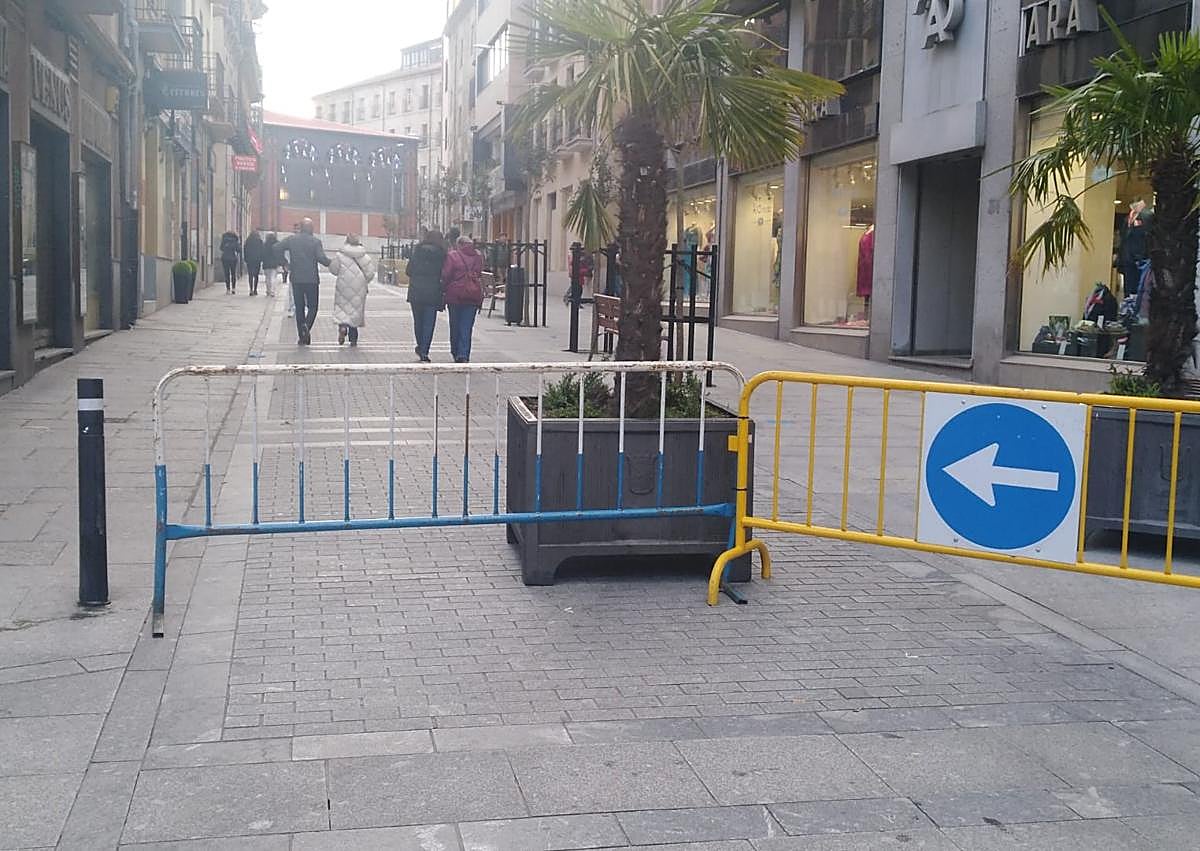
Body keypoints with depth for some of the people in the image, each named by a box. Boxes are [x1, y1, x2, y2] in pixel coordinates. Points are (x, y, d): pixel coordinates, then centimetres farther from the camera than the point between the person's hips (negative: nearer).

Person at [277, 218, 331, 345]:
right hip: (311, 279, -3)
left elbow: (279, 249, -3)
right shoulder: (316, 242, -6)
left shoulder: (291, 239, 4)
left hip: (296, 279, 3)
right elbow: (321, 258, -15)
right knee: (312, 307, 7)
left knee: (299, 307, 10)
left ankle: (301, 337, 9)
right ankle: (306, 326, -21)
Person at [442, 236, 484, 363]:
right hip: (474, 295, 2)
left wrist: (444, 288, 7)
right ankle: (463, 354, -9)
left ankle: (456, 353, 20)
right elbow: (480, 274, 11)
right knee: (467, 326, 2)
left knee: (455, 325, 12)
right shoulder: (478, 256, 7)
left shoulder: (452, 256, -5)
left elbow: (445, 275, -7)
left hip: (456, 294, -2)